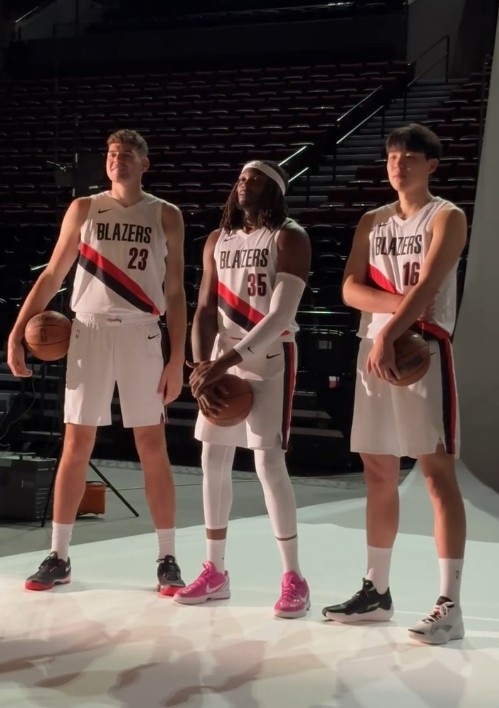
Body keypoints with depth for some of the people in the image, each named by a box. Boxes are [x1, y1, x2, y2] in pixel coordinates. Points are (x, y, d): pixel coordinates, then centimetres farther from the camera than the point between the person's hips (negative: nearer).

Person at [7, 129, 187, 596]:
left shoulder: (166, 216, 5)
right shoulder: (83, 209, 7)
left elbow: (174, 293, 4)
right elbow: (52, 275, 8)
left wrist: (176, 359, -3)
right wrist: (18, 332, -1)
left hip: (139, 334, -1)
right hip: (89, 331, 1)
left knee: (152, 448, 1)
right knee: (76, 445, 4)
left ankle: (167, 560, 8)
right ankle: (58, 558, 12)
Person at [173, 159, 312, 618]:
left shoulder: (289, 239, -9)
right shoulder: (218, 241, 10)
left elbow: (280, 315, -18)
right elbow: (205, 310, 4)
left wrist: (226, 361, -24)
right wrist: (201, 365, -13)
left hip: (270, 359, -6)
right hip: (223, 359, 6)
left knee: (269, 463, -12)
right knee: (214, 462, 6)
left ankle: (294, 579, -4)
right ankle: (215, 572, 17)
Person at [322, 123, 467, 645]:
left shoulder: (446, 218, -2)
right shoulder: (371, 222, 16)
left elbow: (427, 286, -16)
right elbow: (350, 289, 4)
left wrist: (389, 334, -27)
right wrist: (397, 302, -14)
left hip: (423, 351, -6)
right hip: (374, 350, 6)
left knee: (437, 471, -8)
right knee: (379, 474, 11)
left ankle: (449, 605, -9)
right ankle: (376, 590, 21)